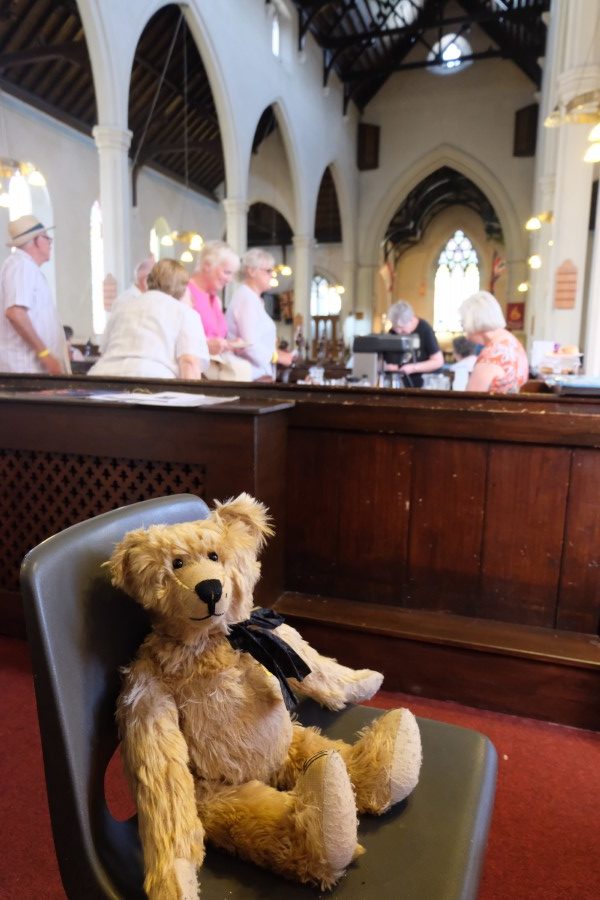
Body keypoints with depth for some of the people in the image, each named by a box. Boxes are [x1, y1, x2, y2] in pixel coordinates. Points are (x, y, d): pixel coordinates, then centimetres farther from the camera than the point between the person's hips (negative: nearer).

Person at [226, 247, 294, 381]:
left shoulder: (251, 297, 18)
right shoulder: (247, 299, -12)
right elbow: (250, 345, -21)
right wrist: (278, 357, -9)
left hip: (257, 374, 9)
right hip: (254, 377, -9)